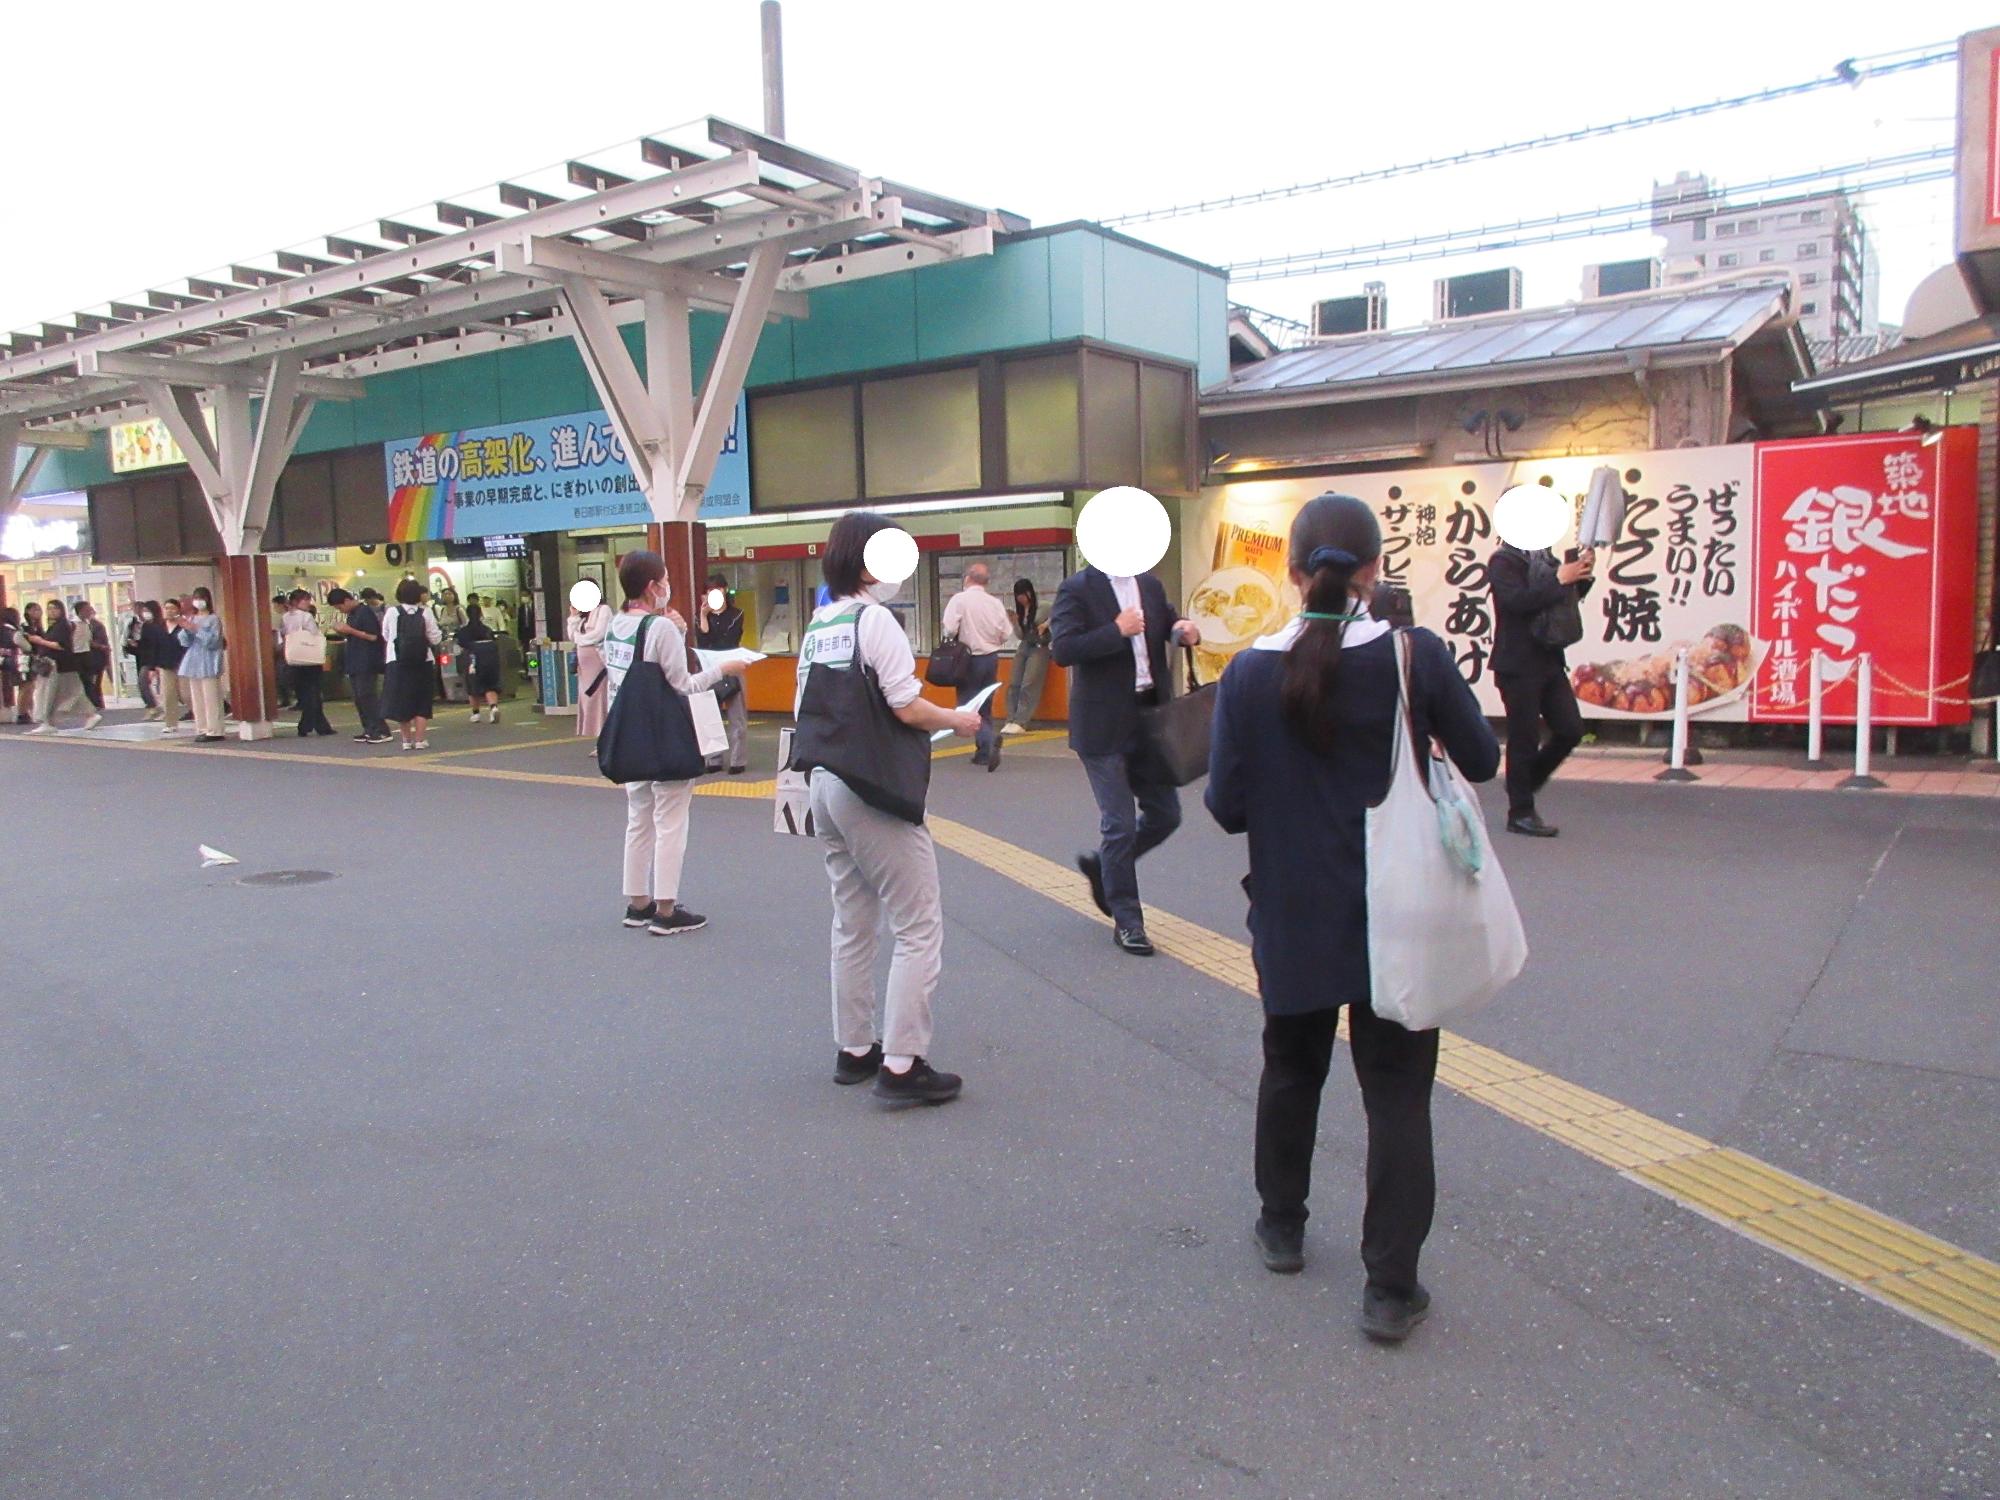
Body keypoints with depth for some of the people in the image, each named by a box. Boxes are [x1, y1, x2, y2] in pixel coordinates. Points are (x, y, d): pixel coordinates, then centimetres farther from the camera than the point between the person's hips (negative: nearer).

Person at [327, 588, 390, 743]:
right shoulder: (351, 614, 15)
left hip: (367, 664, -9)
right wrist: (342, 632, 5)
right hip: (354, 663, 9)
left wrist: (350, 630, -18)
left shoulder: (365, 612, -12)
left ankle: (382, 731, -9)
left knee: (367, 696, -11)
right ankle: (369, 730, 12)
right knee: (358, 698, 8)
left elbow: (373, 636, -17)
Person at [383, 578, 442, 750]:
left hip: (398, 662, 0)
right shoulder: (425, 613, -6)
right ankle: (419, 739, 3)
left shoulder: (392, 613, -4)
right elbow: (435, 638, -4)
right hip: (423, 662, 0)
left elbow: (385, 636, 6)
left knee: (402, 701, 10)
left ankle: (407, 739, 13)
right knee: (422, 702, 8)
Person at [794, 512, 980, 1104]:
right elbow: (907, 707, -17)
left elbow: (804, 712, 13)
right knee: (919, 927, -2)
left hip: (825, 784, 9)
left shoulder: (818, 625, 12)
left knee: (853, 925, 17)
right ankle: (901, 1065, -3)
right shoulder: (874, 619, -12)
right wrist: (958, 719, -1)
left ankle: (854, 1049, 25)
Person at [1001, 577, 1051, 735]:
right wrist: (1015, 622, -5)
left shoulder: (1042, 606, -6)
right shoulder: (1020, 610, 12)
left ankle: (1020, 722, -14)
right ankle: (1011, 720, -4)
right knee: (1015, 684, -3)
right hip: (1023, 647, 6)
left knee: (1028, 685, -12)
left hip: (1039, 648, -6)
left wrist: (1045, 624, -18)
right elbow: (1020, 635, 12)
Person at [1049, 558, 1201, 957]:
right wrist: (1117, 631, -22)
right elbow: (1062, 650, -18)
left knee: (1165, 815, 10)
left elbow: (1169, 625, 21)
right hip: (1104, 725, -6)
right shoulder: (1077, 590, -9)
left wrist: (1185, 630, -1)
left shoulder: (1151, 585, 8)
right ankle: (1126, 922, 14)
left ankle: (1101, 865, 34)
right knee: (1119, 825, 0)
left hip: (1152, 717, 6)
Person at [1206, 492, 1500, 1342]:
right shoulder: (1417, 656, -13)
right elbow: (1481, 762, -1)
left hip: (1293, 919, 2)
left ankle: (1283, 1227, 39)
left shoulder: (1251, 674, -11)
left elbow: (1225, 805, -7)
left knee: (1291, 1070, 22)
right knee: (1396, 1094, 8)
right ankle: (1391, 1289, 10)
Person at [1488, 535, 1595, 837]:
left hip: (1550, 661, 7)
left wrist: (1581, 576, -1)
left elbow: (1568, 598, 17)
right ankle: (1520, 814, 8)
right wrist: (1559, 580, -22)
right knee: (1524, 739, -2)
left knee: (1571, 730, 4)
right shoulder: (1503, 561, -9)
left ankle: (1525, 783, 23)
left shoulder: (1545, 558, 13)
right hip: (1518, 664, -7)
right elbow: (1517, 600, -24)